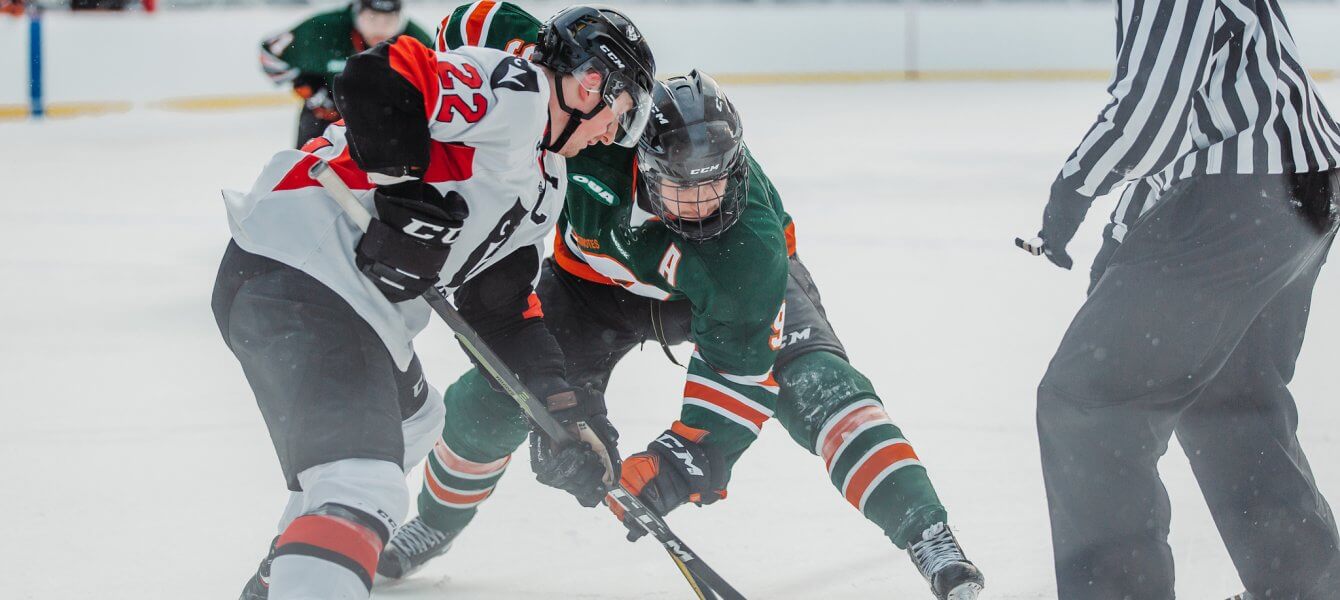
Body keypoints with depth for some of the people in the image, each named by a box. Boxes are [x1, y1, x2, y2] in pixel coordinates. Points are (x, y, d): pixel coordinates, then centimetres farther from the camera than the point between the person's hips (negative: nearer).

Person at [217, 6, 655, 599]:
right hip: (296, 271, -12)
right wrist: (405, 189, -23)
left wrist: (566, 406, 13)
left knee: (409, 420, 35)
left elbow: (500, 305, 22)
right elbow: (376, 77, -22)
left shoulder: (545, 182, 23)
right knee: (364, 490, -25)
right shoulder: (511, 90, -8)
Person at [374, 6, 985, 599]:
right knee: (490, 397, -4)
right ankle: (437, 521, 27)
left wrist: (691, 453, -39)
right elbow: (490, 25, -31)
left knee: (816, 384, -25)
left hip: (726, 280, -2)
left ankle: (926, 533, -20)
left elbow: (737, 367, -32)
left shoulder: (752, 243, -40)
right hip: (596, 277, 2)